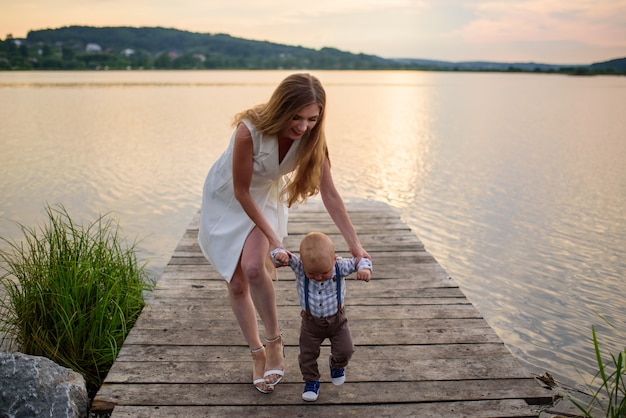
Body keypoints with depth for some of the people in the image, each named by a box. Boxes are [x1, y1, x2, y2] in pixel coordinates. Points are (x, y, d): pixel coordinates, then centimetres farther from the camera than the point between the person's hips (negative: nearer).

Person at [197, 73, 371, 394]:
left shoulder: (310, 137, -23)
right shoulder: (249, 131, -35)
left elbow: (329, 194, -17)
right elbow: (241, 191, -24)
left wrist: (354, 245, -18)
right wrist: (273, 238, -21)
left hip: (265, 197, 2)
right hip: (226, 199, -1)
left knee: (253, 267, -23)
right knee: (237, 284, 2)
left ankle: (274, 343, -2)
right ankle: (258, 354, 20)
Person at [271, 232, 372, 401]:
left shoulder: (340, 266, -27)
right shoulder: (299, 266, -28)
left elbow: (359, 261, -21)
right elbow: (278, 255, -32)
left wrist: (364, 268, -44)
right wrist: (280, 255, -56)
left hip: (337, 319, 0)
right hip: (311, 322, 0)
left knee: (345, 351, 6)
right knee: (307, 353, 8)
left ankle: (336, 365, 42)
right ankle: (311, 381, 35)